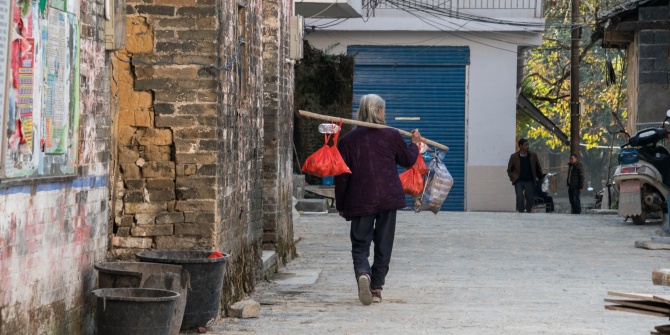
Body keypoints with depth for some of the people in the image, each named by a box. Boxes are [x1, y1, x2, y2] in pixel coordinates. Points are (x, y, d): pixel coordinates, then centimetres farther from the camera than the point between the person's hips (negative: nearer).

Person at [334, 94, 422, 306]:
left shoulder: (348, 140, -2)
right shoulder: (391, 136, -1)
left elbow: (342, 176, 1)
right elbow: (409, 160, 15)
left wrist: (340, 205, 11)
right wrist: (414, 143, 35)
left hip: (360, 201, 0)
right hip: (388, 199, 1)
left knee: (360, 244, 5)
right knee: (383, 245, 10)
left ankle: (363, 273, -24)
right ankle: (376, 288, 11)